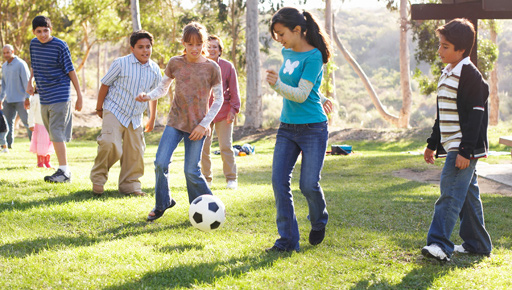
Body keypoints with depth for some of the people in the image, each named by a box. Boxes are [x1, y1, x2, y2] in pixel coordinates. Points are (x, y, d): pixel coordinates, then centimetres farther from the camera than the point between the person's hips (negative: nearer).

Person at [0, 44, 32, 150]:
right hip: (9, 100, 7)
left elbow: (27, 82, -12)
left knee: (27, 121, -6)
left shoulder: (21, 64, -9)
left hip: (20, 100, -7)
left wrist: (27, 98, -18)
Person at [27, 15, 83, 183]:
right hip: (44, 98, 7)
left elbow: (70, 71, -7)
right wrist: (30, 82, 11)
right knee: (53, 134, 10)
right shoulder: (33, 44, 8)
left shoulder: (60, 46, -10)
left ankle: (63, 172, -17)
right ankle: (64, 169, 18)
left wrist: (79, 96, -6)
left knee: (56, 132, -15)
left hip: (60, 95, -7)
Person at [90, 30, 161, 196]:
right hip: (114, 112, -5)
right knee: (110, 145, -22)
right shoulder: (121, 64, -10)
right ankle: (98, 179, -3)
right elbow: (105, 84, 0)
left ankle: (129, 185, 20)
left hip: (136, 117, 5)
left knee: (135, 151, 4)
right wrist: (99, 108, 7)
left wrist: (152, 119, 23)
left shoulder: (155, 70, 4)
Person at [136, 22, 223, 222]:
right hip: (175, 122, 2)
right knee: (160, 163, -10)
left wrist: (204, 124, -6)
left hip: (197, 127, -2)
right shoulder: (175, 63, 1)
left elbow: (218, 99, 1)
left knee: (191, 171, -5)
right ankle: (162, 204, 13)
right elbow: (163, 88, 11)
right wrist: (148, 96, -11)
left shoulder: (212, 68, -5)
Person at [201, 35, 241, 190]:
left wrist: (233, 109, -4)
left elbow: (234, 90, 3)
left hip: (223, 112, -2)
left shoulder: (227, 66, 0)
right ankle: (206, 178, 17)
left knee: (226, 146, -2)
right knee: (203, 147, 4)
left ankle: (231, 178, 7)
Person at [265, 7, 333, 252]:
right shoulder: (287, 53, 7)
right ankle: (287, 239, 1)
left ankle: (319, 222, 28)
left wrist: (278, 85, -35)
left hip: (312, 128, -7)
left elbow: (301, 94, -20)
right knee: (279, 181, -5)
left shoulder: (313, 57, -14)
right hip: (287, 128, 7)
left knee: (308, 185, -4)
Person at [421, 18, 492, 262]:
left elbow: (475, 115, -19)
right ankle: (477, 244, 21)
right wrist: (432, 144, 25)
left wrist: (466, 150, -23)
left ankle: (440, 243, -19)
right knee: (467, 195, 13)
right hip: (452, 146, 10)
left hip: (464, 148, -10)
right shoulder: (447, 73, 15)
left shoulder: (470, 75, -14)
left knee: (451, 190, -15)